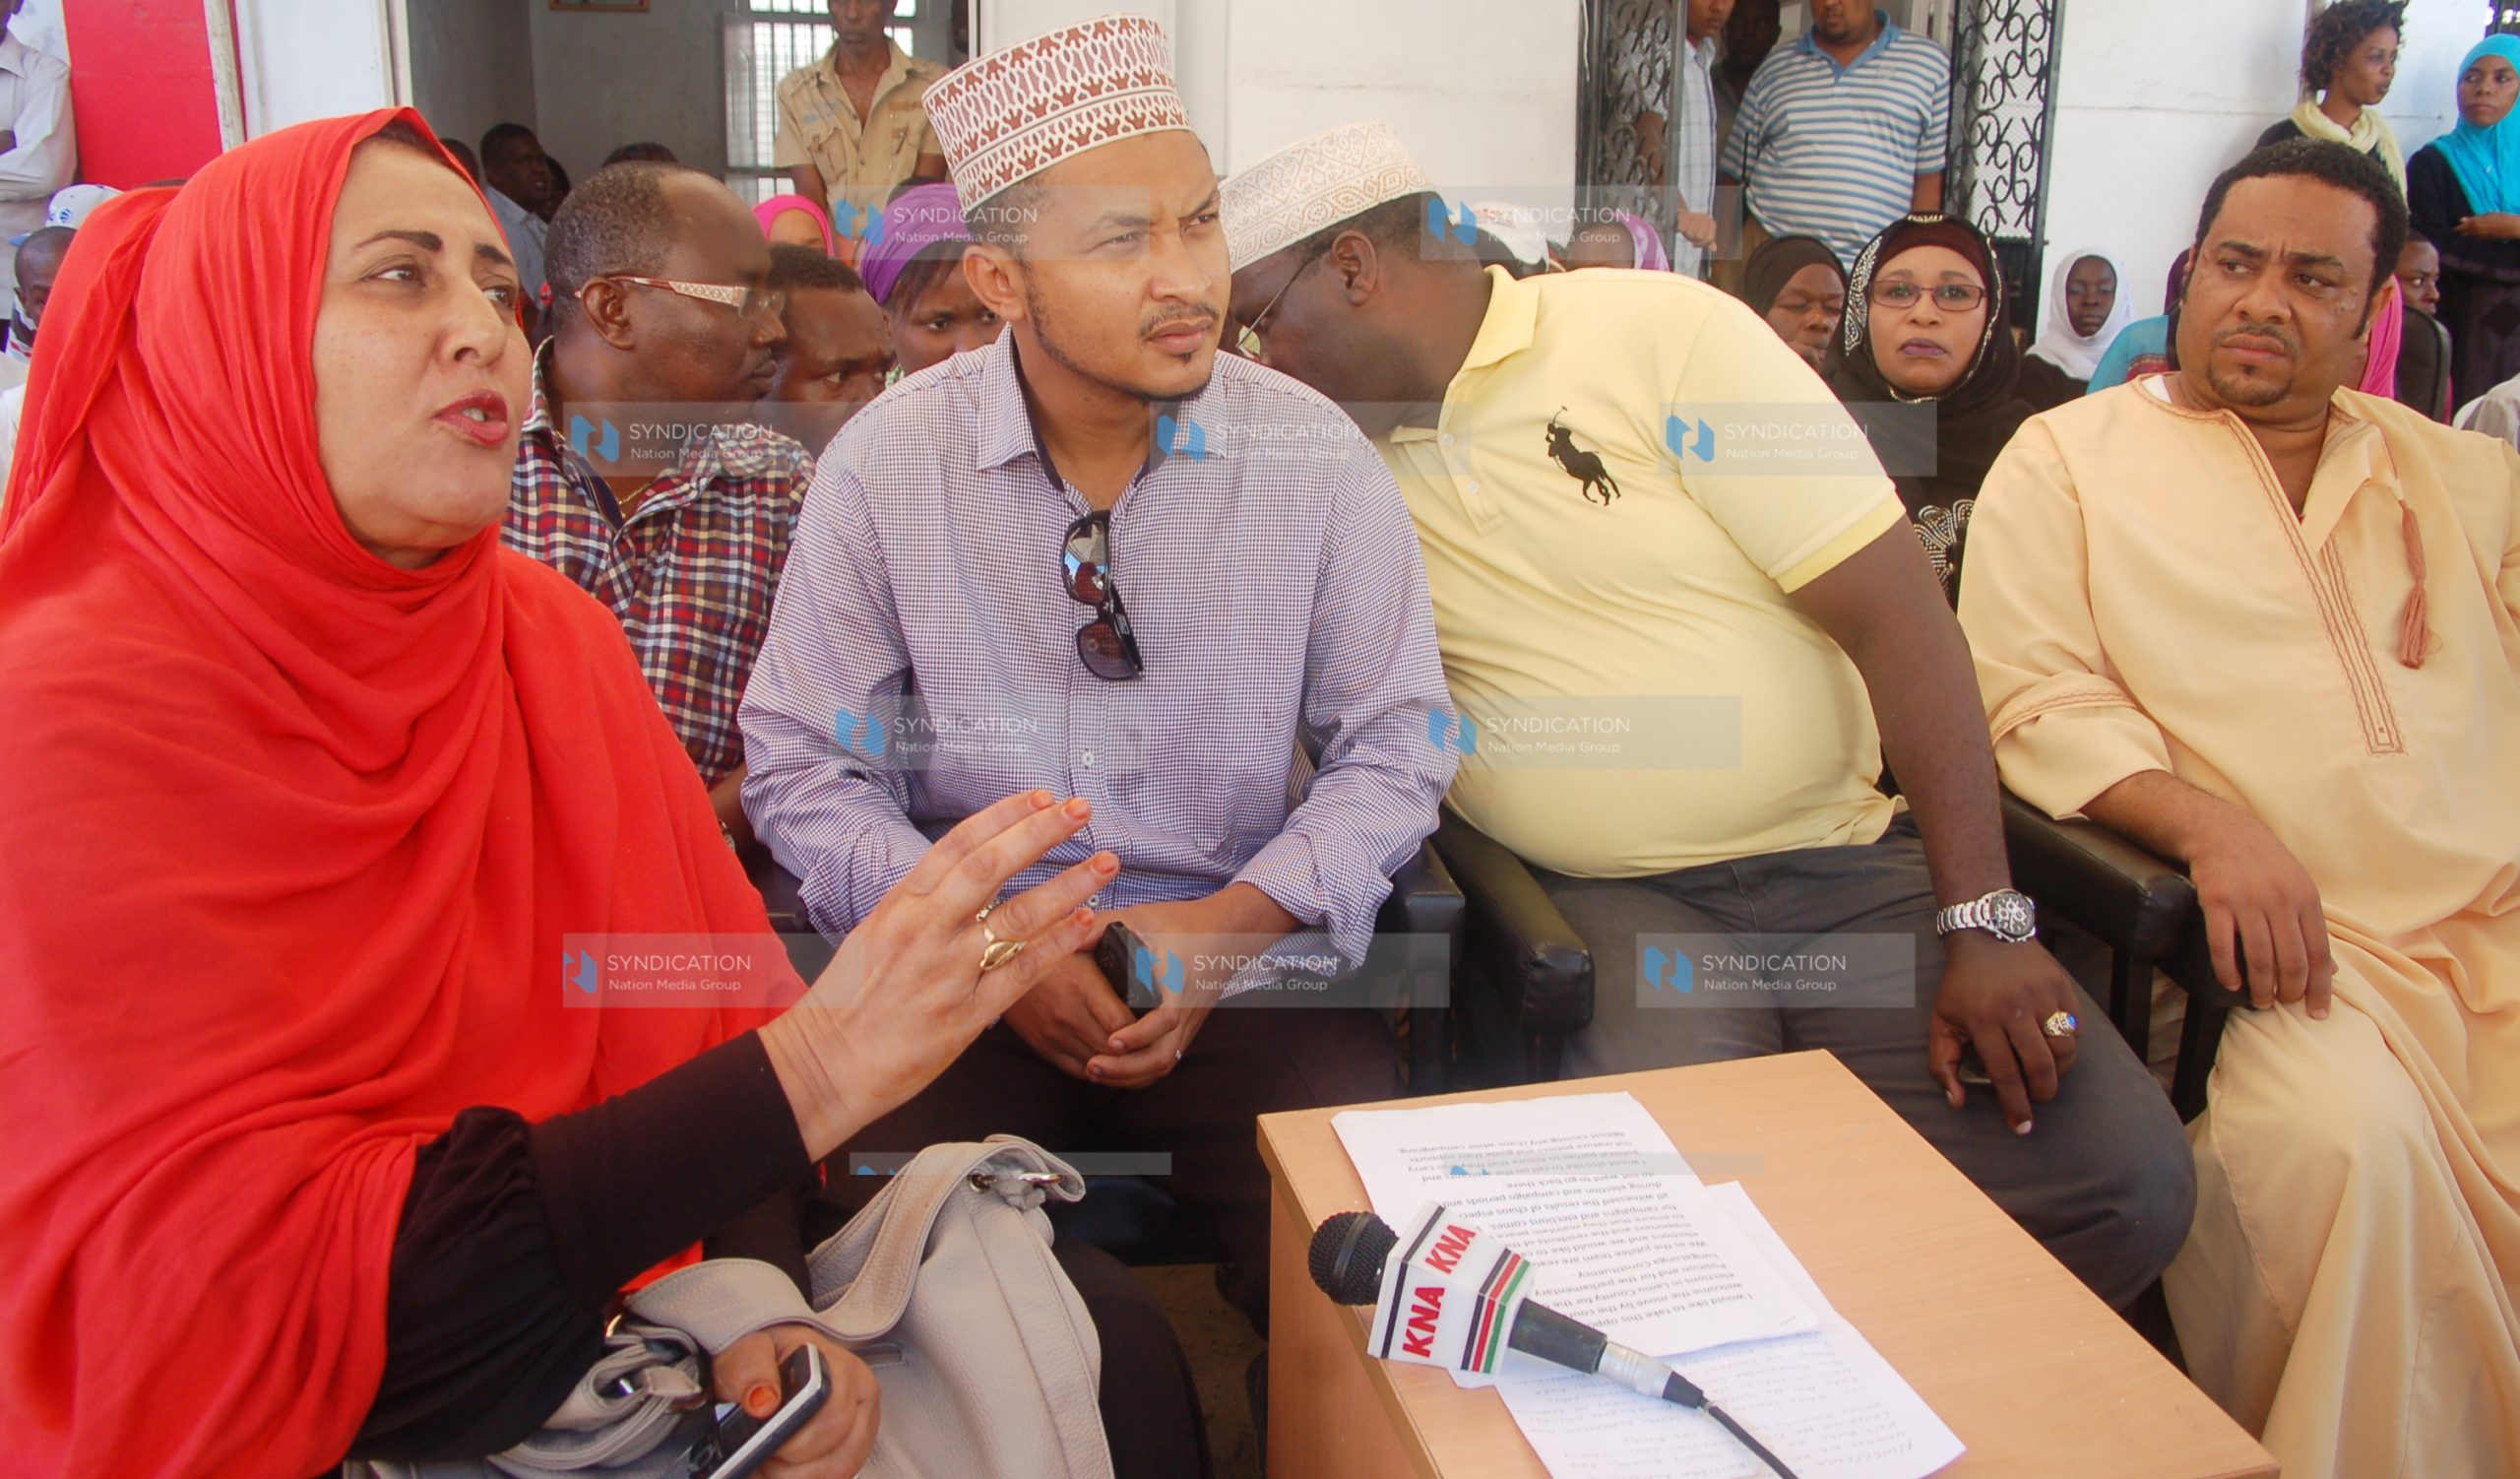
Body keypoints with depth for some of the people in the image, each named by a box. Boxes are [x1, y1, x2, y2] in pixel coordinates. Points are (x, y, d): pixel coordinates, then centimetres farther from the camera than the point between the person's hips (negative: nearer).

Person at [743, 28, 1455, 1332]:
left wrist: (1234, 921, -13)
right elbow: (803, 763, 1)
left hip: (1243, 962, 1)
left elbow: (1393, 745, 2)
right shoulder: (884, 465, -4)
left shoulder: (1315, 456, -3)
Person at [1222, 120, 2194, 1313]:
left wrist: (1985, 921, -13)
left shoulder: (1657, 331, -4)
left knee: (2127, 1183, -15)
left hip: (1841, 859, 0)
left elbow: (1894, 609, -8)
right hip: (1602, 902, 1)